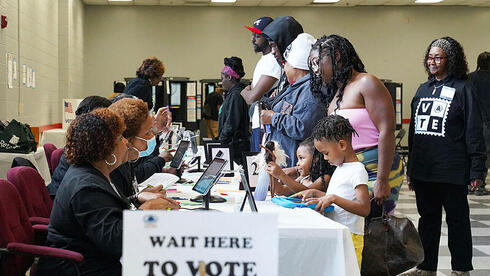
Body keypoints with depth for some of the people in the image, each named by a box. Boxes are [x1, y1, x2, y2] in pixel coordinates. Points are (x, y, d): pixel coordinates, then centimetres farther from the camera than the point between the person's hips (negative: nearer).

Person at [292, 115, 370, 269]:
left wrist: (333, 198, -26)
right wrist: (315, 193, 15)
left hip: (349, 238, -8)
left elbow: (364, 209, -21)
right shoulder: (340, 168, 17)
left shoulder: (357, 171, -12)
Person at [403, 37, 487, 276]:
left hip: (452, 172, -6)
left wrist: (476, 170, -13)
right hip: (422, 171, 6)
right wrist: (410, 169, 17)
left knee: (457, 219, 5)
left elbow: (474, 131, -8)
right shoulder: (423, 90, 14)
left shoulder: (462, 89, -5)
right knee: (427, 219, 13)